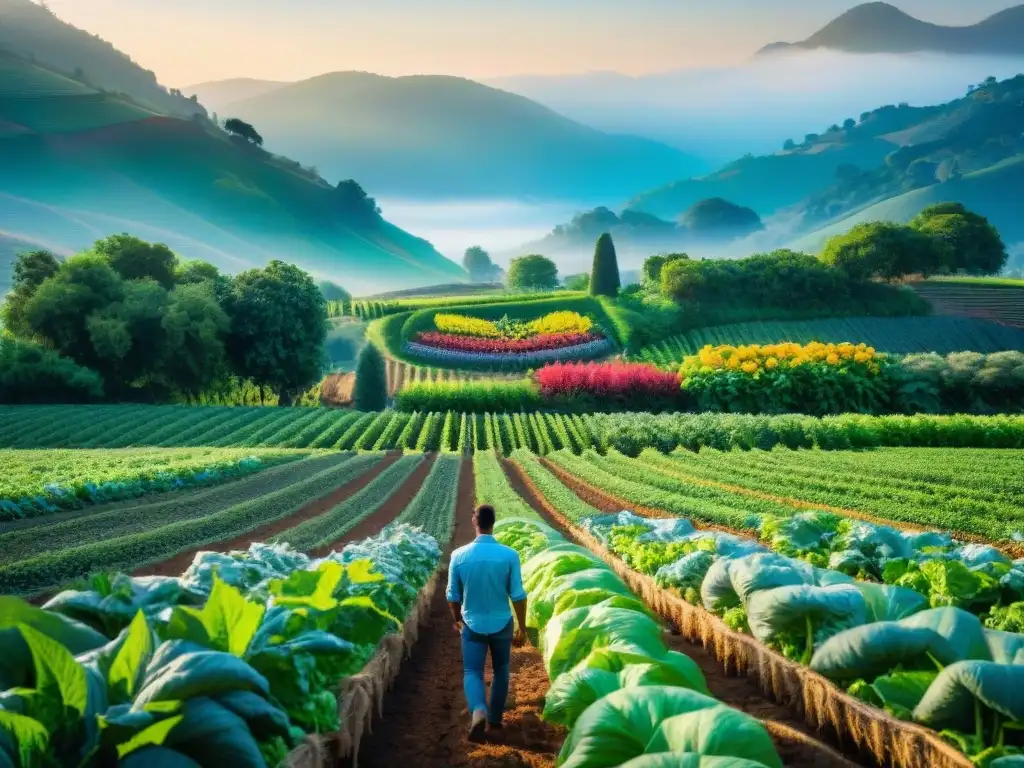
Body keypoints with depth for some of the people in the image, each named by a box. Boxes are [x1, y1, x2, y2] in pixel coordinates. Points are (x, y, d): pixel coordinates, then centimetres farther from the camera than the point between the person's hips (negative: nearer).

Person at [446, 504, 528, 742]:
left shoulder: (459, 555, -10)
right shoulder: (509, 555, -14)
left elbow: (453, 595, -1)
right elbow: (518, 595, -10)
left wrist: (457, 620, 17)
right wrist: (522, 627, 2)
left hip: (472, 624, 0)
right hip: (502, 624, 0)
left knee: (472, 672, 6)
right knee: (500, 671, 20)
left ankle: (478, 711, -20)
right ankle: (495, 718, 29)